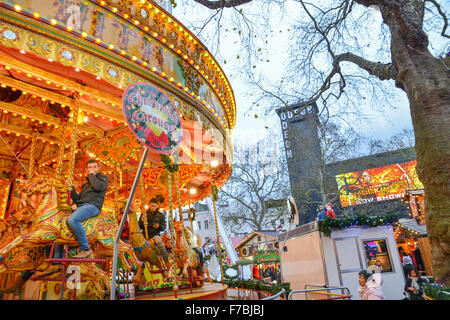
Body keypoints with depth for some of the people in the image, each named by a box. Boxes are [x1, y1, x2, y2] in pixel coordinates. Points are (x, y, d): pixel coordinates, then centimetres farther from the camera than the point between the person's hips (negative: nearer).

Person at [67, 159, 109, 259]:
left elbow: (98, 187, -11)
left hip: (93, 205, -8)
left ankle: (85, 250, -28)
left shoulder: (103, 177, 11)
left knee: (72, 220, -32)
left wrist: (92, 175, 4)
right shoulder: (85, 184, 32)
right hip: (80, 206, 8)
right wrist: (72, 191, 10)